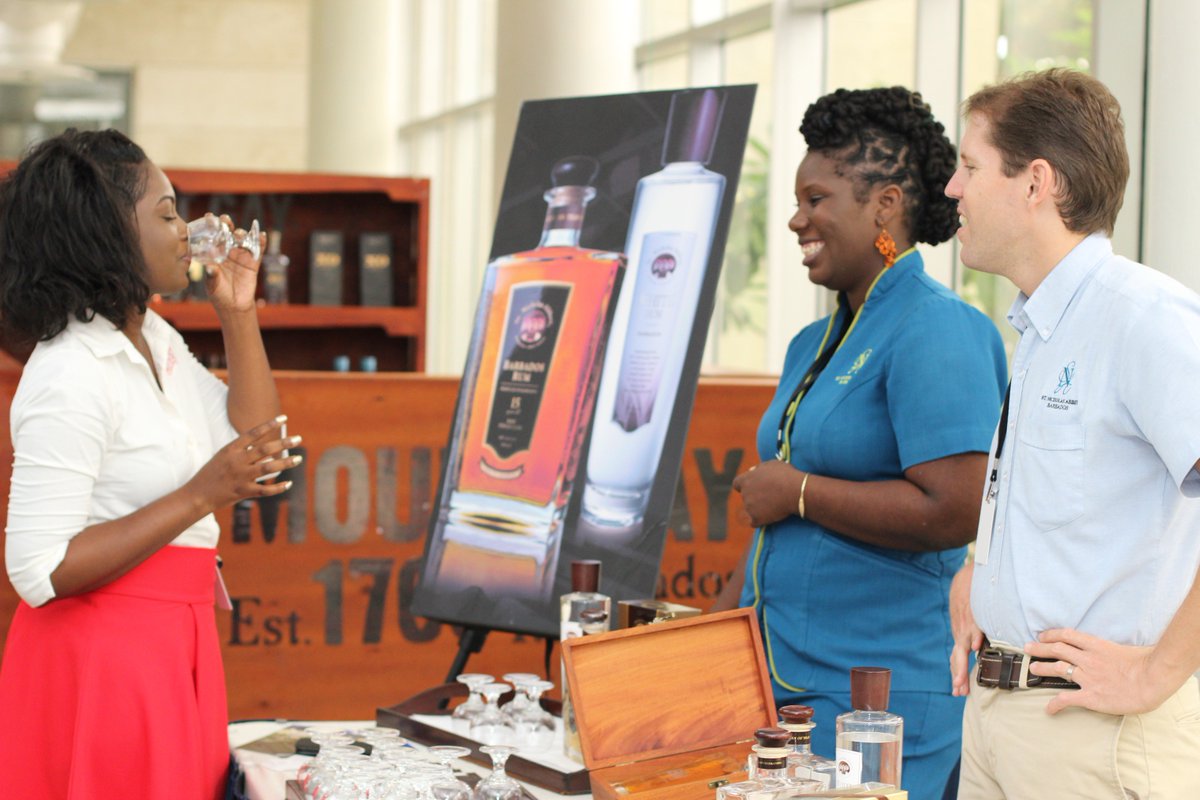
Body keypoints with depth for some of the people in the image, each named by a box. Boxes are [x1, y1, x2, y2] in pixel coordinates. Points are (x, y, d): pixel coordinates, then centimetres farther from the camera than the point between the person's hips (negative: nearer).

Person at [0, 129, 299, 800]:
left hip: (177, 642, 9)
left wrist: (239, 314, 6)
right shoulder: (72, 375, -20)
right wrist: (201, 497, -25)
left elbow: (259, 452, 11)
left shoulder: (155, 340, 11)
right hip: (102, 652, -9)